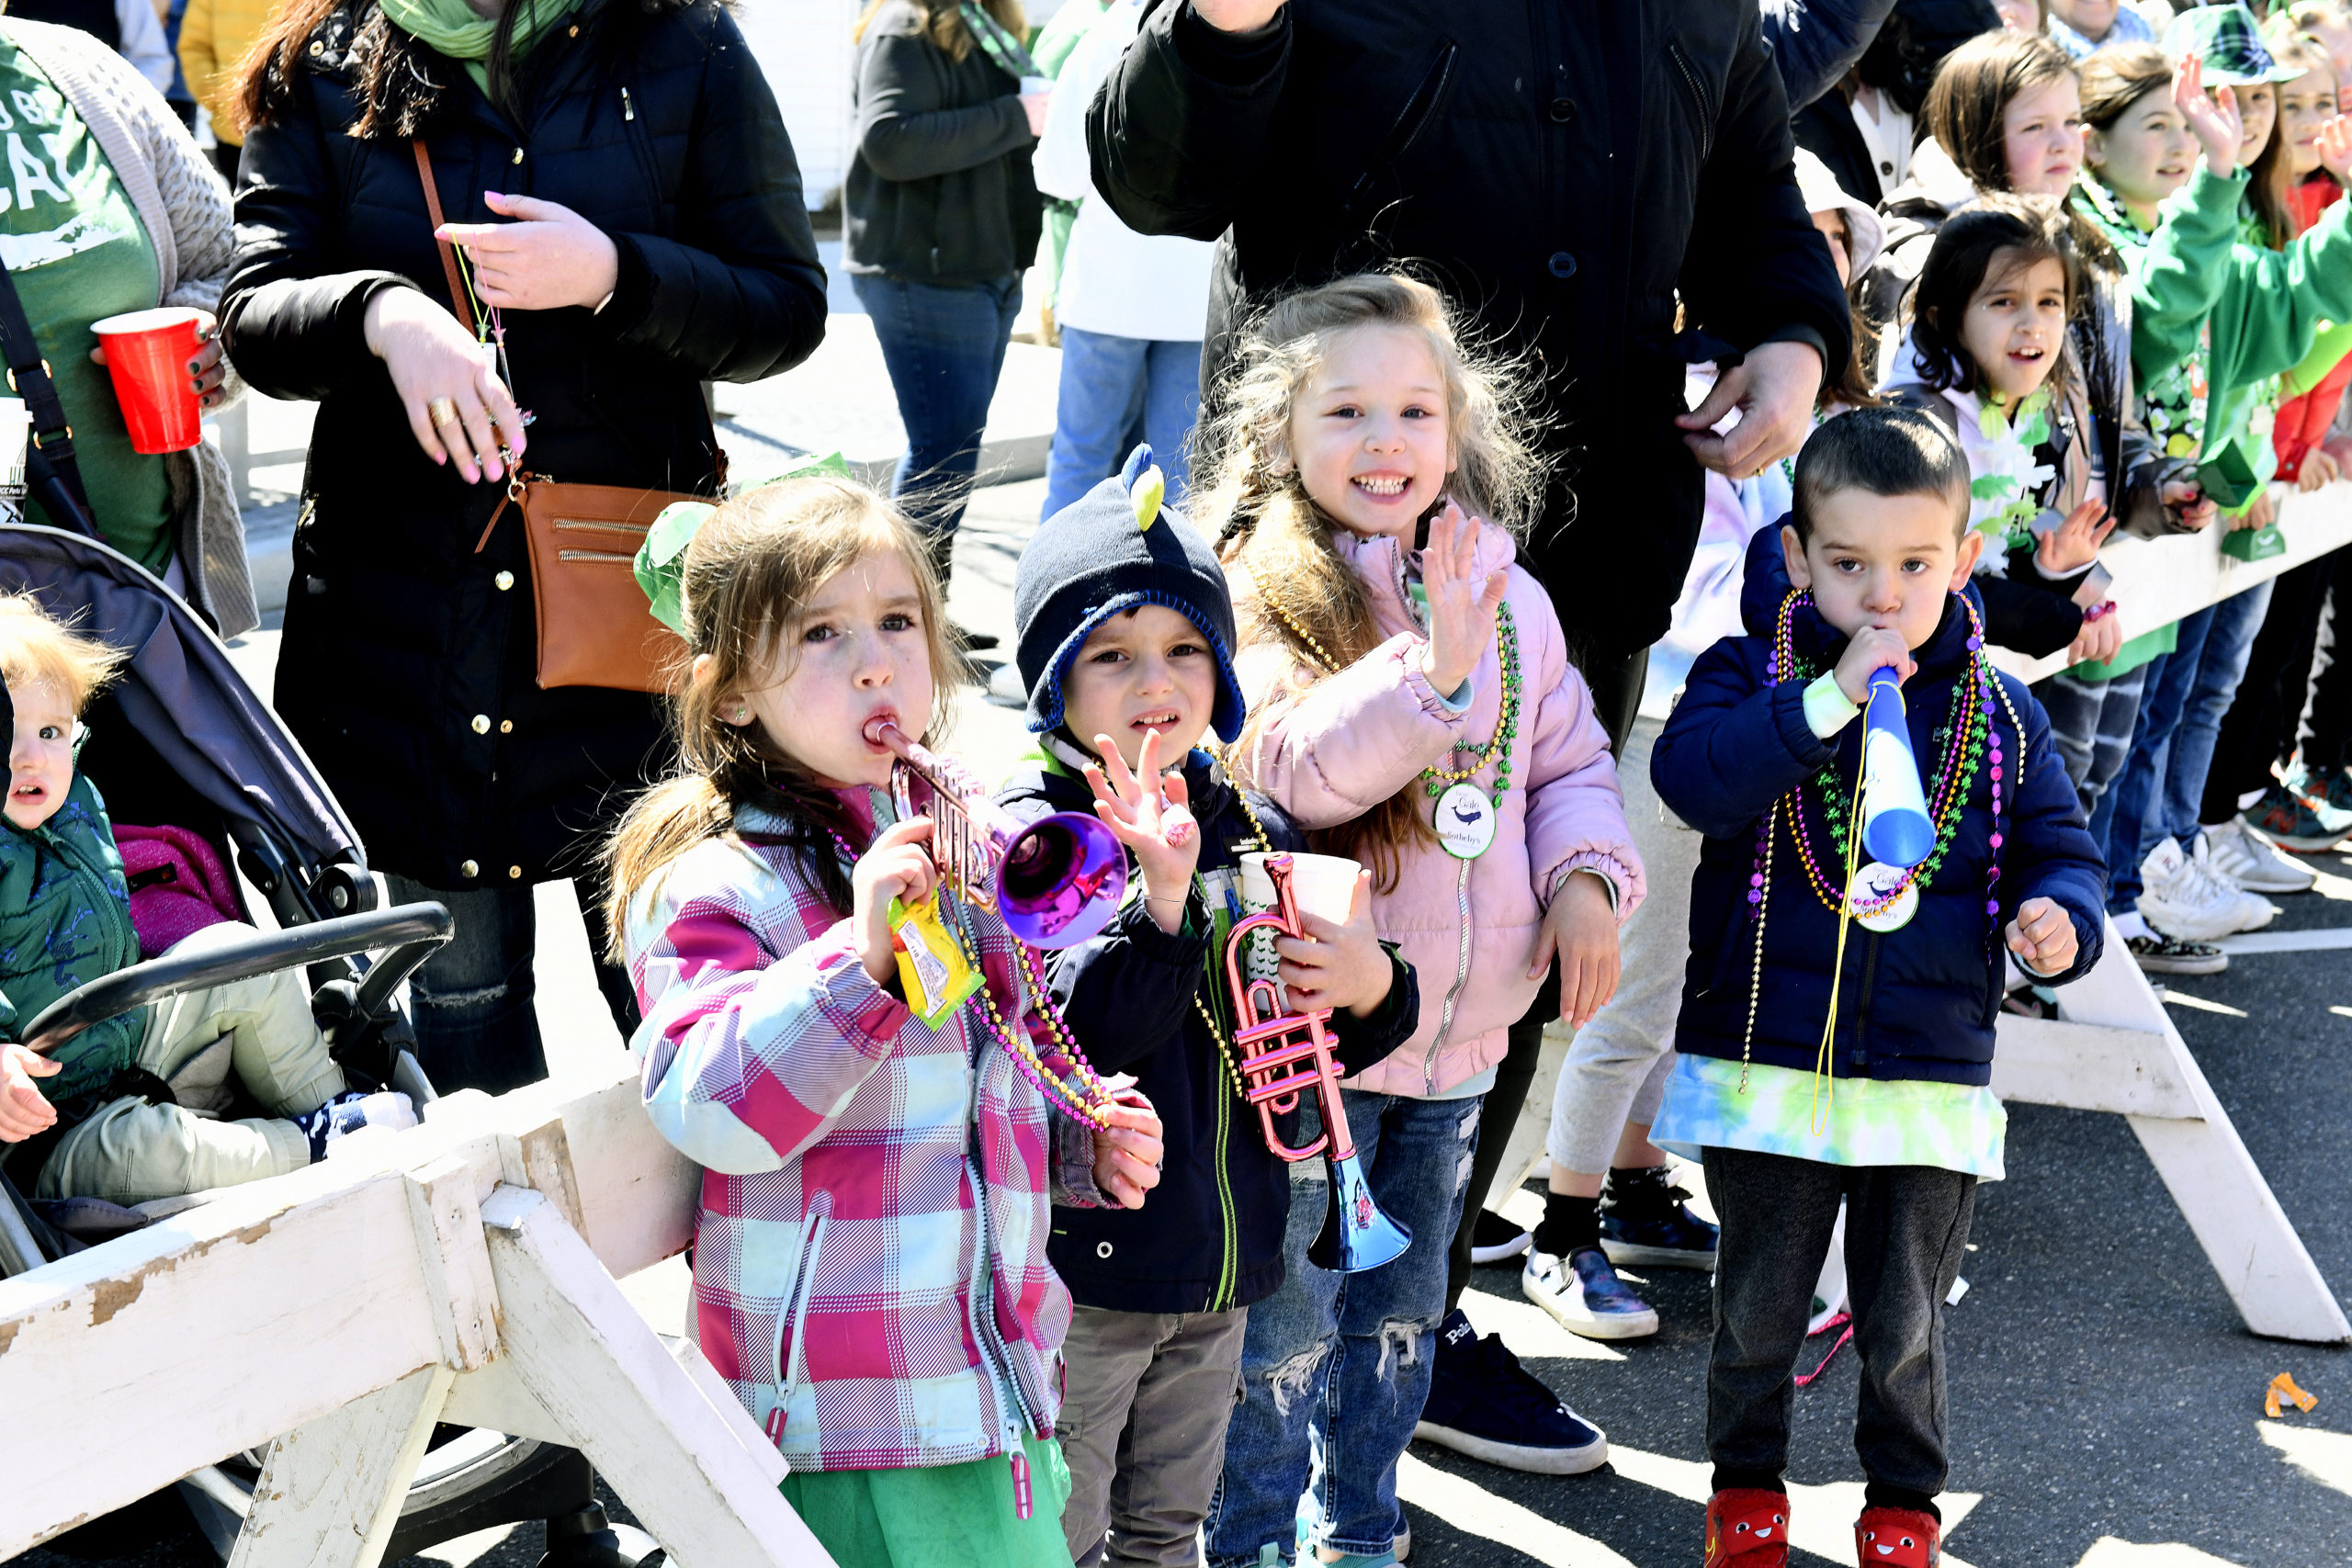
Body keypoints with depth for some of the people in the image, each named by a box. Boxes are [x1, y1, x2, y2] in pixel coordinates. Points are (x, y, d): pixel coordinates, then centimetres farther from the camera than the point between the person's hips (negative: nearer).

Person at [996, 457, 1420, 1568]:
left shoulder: (1259, 833, 5)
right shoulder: (1033, 833, -13)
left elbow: (1312, 1049, 12)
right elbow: (1078, 1028, -25)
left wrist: (1372, 988, -9)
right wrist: (1162, 897, -37)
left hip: (1222, 1267, 6)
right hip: (1082, 1271, -5)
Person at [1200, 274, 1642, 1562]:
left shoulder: (1505, 592, 6)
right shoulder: (1266, 589, -12)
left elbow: (1568, 754, 14)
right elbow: (1295, 769, -26)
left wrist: (1586, 873, -2)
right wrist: (1428, 669, -34)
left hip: (1460, 1026, 6)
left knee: (1398, 1311, 20)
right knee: (1283, 1321, 4)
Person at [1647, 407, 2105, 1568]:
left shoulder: (2000, 713, 2)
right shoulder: (1746, 675, -5)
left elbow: (2056, 849, 7)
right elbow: (1692, 779, -24)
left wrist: (2058, 918, -15)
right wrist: (1831, 696, -29)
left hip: (1929, 1083, 1)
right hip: (1766, 1068, -1)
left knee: (1905, 1323, 14)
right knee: (1757, 1308, 15)